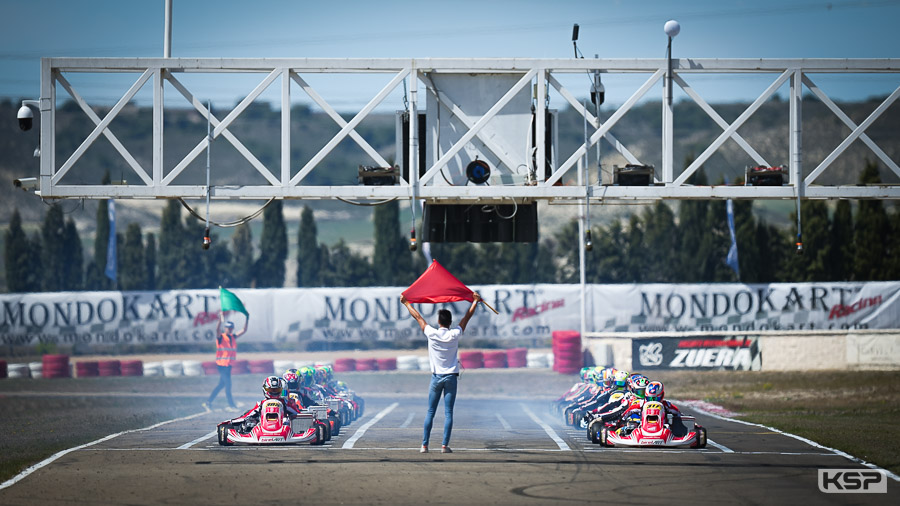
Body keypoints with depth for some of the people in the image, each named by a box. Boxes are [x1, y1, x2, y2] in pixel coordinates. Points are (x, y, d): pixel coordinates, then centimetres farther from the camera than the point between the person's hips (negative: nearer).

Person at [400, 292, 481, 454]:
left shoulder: (432, 334, -5)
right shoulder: (455, 334, -4)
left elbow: (418, 317, 8)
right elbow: (467, 317, 9)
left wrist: (406, 303, 20)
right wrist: (475, 301, 21)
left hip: (436, 377, 1)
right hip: (451, 377, -1)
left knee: (430, 412, 5)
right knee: (448, 412, -2)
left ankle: (424, 445, 2)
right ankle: (445, 445, -7)